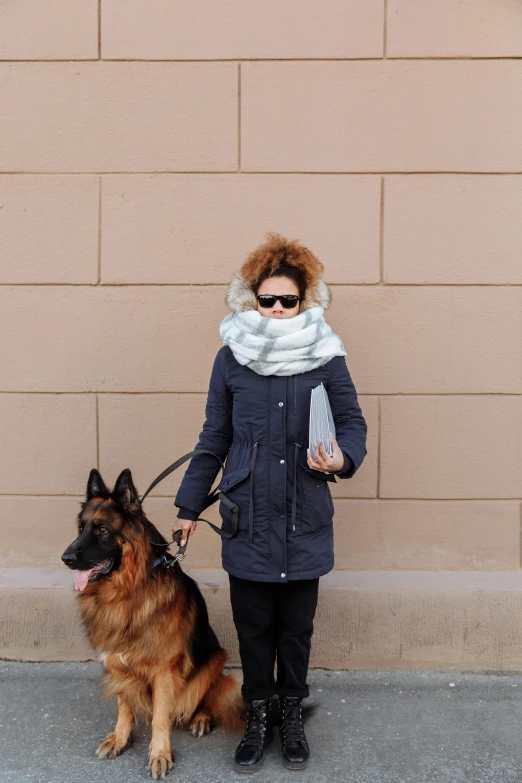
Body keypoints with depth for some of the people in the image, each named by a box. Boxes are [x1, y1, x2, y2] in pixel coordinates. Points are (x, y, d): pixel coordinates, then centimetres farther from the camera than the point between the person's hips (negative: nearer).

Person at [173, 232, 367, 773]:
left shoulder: (326, 356, -2)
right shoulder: (231, 357, 0)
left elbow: (353, 423, 4)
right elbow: (213, 438, 7)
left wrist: (342, 457, -19)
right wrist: (188, 506, 10)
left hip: (306, 520, 0)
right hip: (247, 519, 1)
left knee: (297, 625, 13)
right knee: (253, 624, 12)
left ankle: (291, 713, 36)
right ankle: (258, 714, 34)